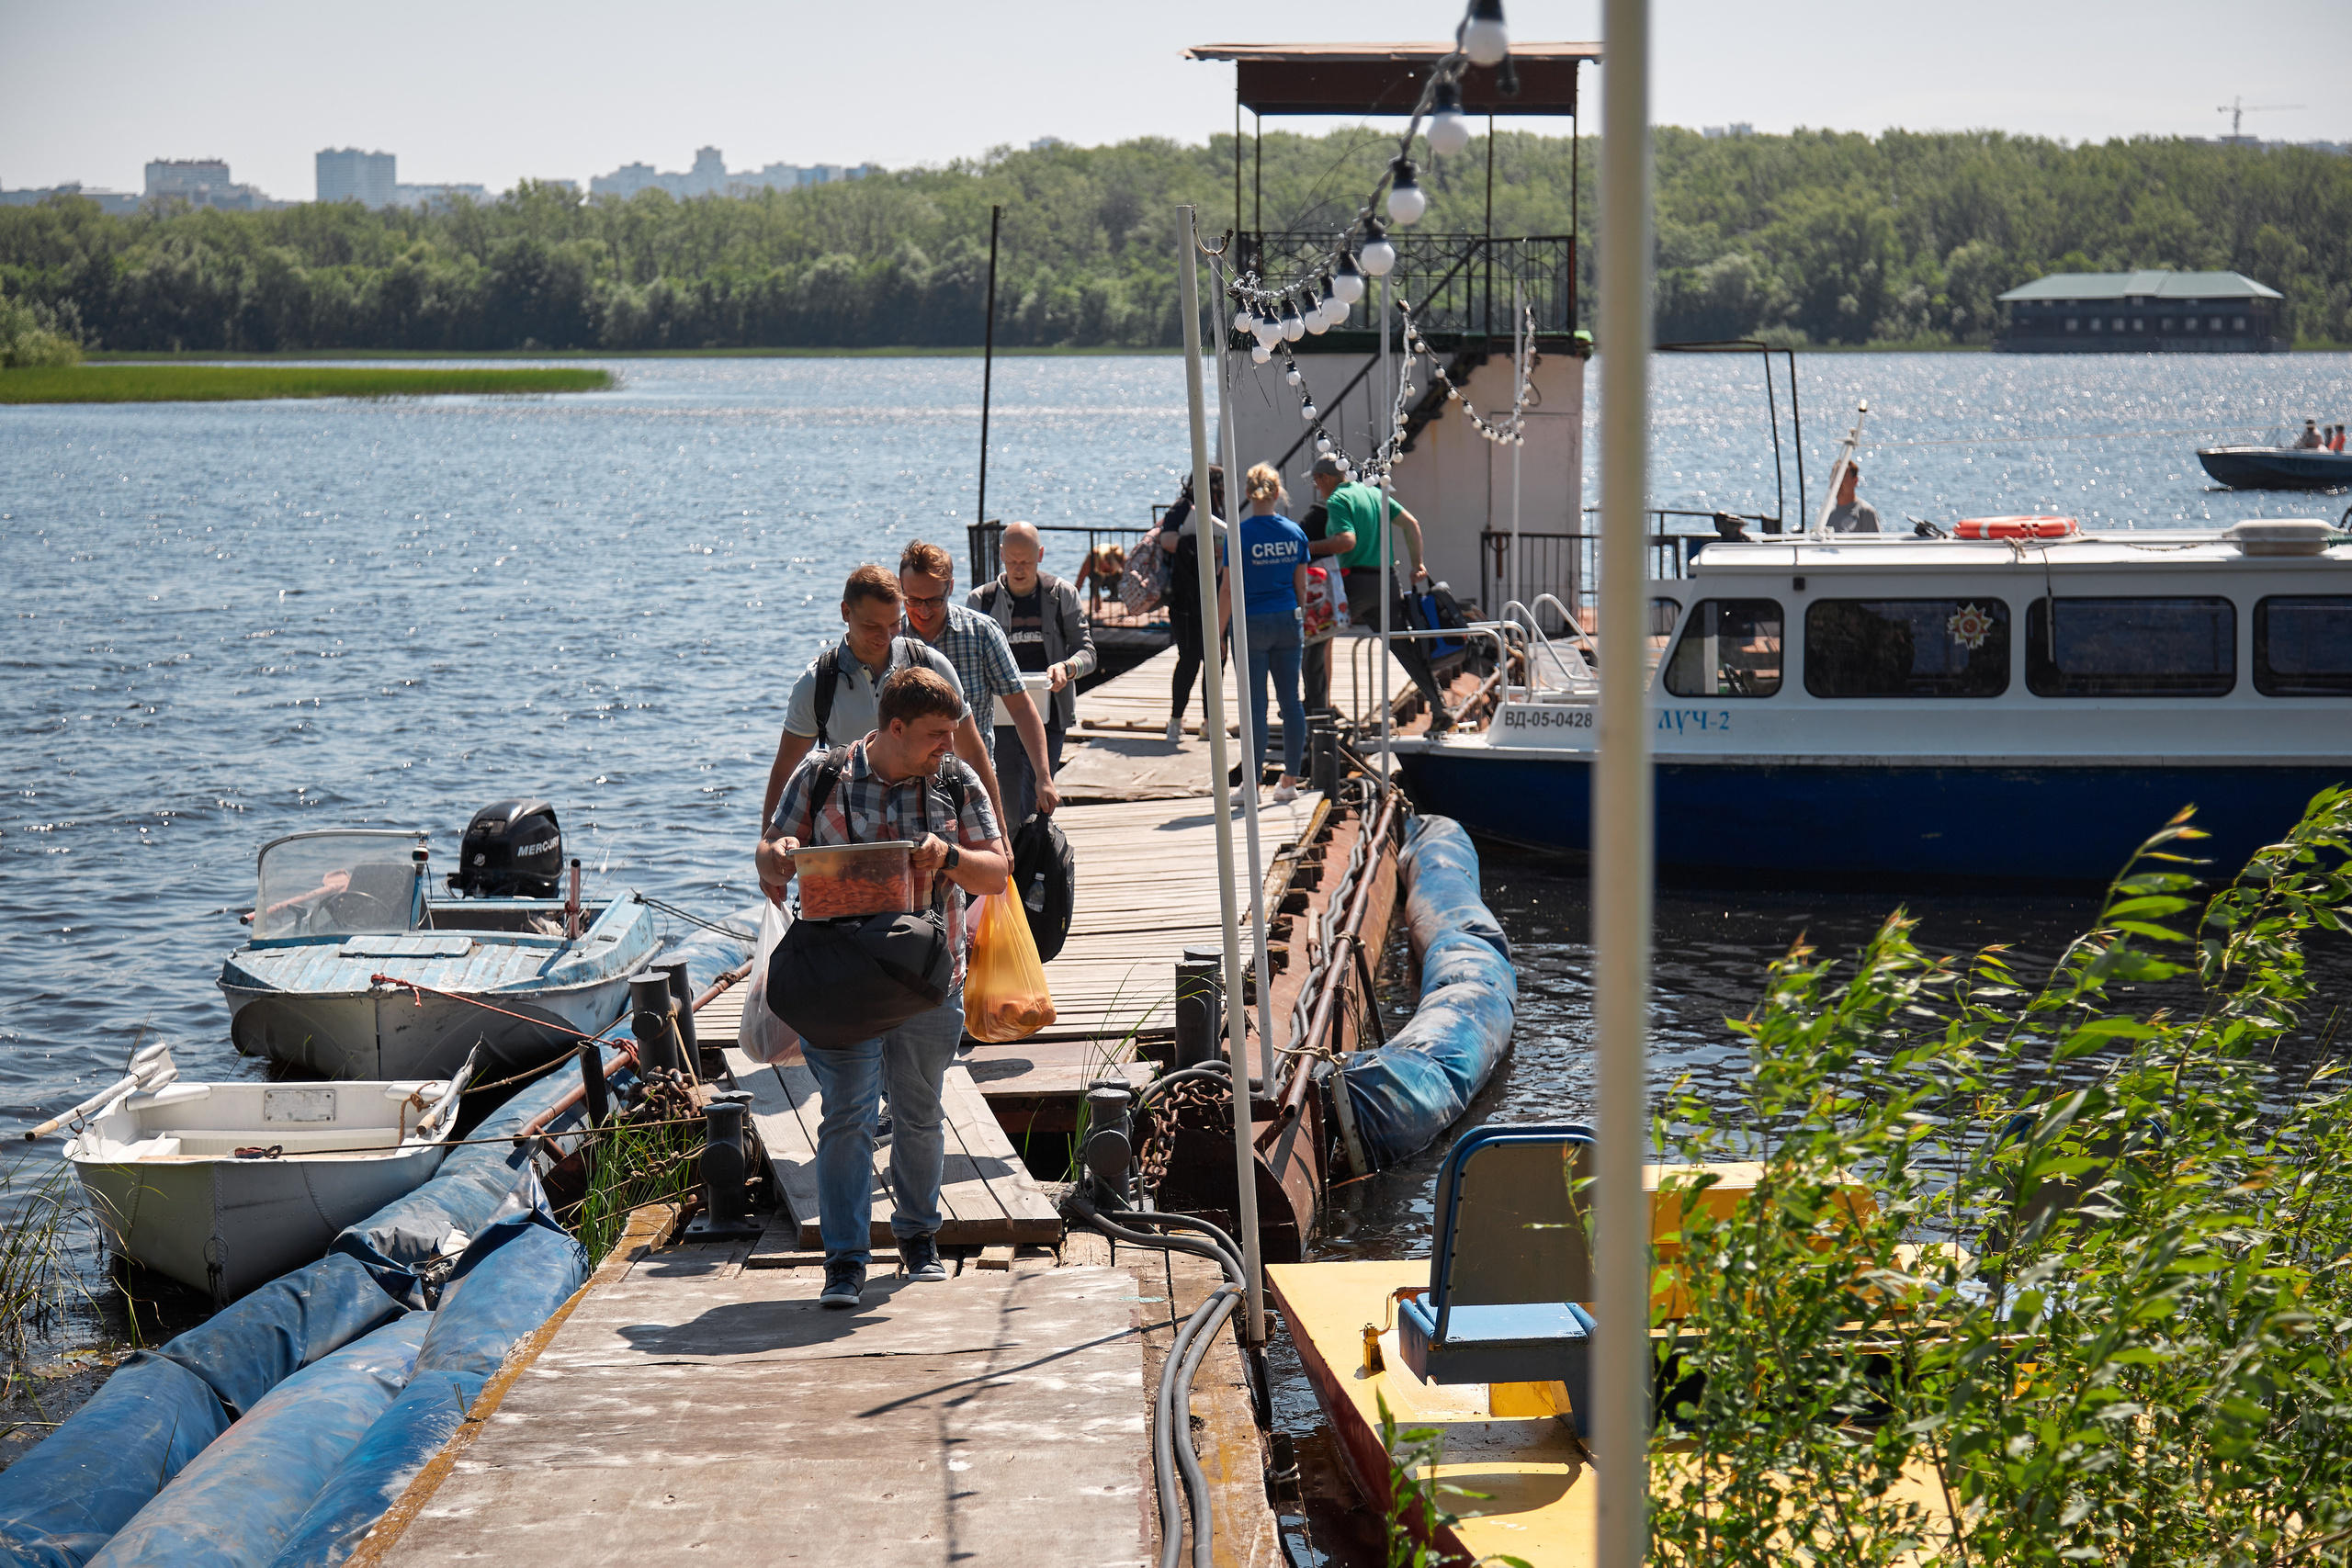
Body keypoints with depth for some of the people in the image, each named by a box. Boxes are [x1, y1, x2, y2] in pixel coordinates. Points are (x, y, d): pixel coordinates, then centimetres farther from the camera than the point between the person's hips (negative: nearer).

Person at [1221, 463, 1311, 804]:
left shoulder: (1240, 535, -11)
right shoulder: (1295, 533, 2)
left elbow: (1230, 590, -10)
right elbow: (1301, 586, 8)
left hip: (1253, 622, -4)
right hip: (1287, 622, 4)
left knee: (1255, 705, -1)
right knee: (1290, 700, 9)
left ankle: (1252, 785, 2)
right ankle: (1290, 780, 13)